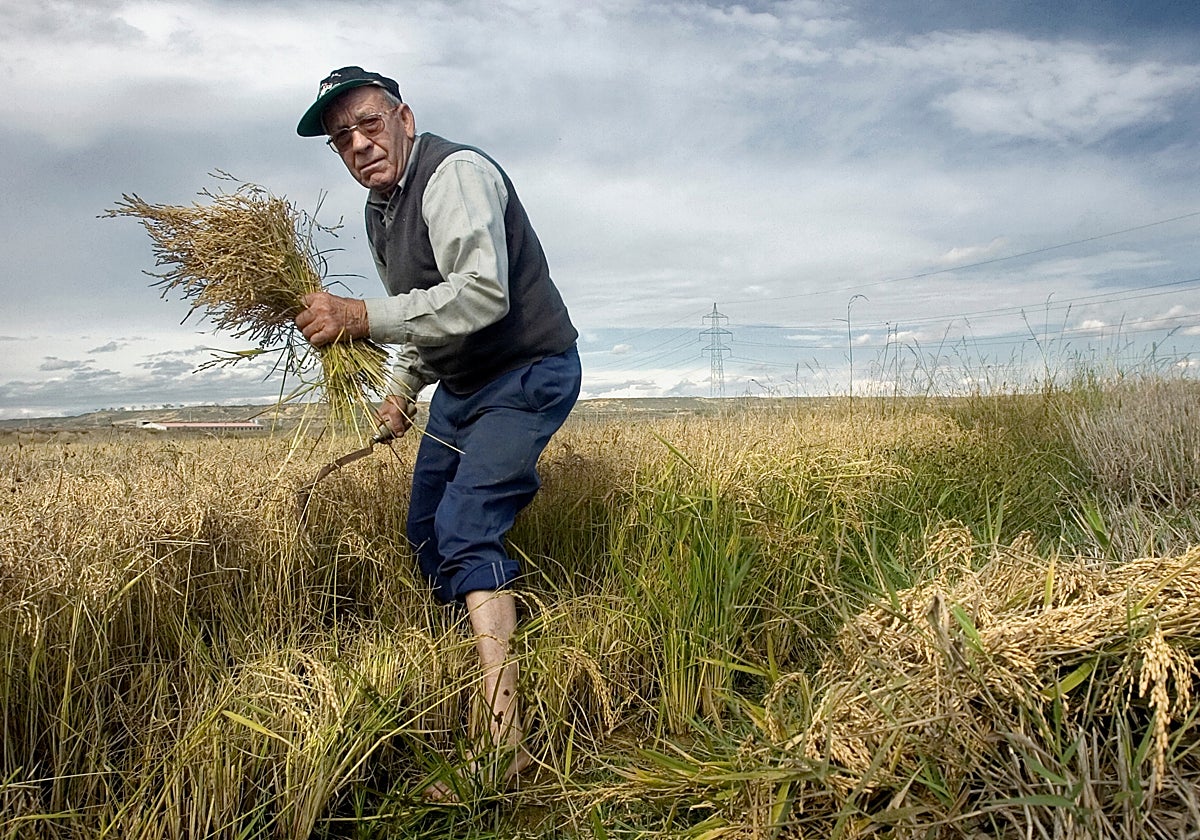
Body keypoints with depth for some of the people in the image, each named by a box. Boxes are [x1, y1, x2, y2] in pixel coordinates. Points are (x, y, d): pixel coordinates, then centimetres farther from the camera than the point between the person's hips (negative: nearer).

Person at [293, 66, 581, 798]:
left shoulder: (455, 173, -19)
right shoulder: (380, 209, 11)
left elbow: (483, 294, -34)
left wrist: (363, 318, -35)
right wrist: (404, 389, 17)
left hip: (529, 374, -10)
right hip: (461, 385, 10)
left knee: (466, 527, -23)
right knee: (428, 530, 14)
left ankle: (504, 737, -21)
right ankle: (477, 652, 34)